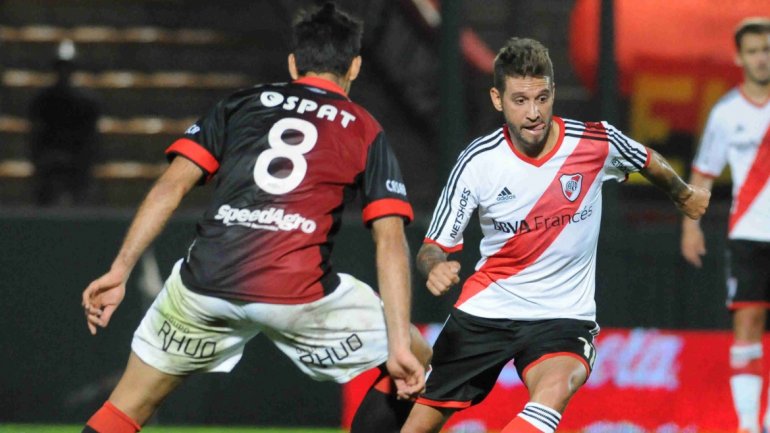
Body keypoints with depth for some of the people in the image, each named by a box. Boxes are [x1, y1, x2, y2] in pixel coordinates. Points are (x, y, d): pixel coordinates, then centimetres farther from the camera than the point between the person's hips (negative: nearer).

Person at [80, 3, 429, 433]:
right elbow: (390, 241, 4)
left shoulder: (240, 103, 20)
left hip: (206, 281, 2)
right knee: (417, 361, 20)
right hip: (300, 294, -2)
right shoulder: (366, 132, 16)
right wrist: (400, 345, 0)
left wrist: (119, 270, 4)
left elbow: (171, 185, 7)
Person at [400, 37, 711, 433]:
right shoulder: (478, 161, -12)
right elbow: (434, 246, -7)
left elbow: (650, 162, 12)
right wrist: (435, 267, -31)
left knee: (554, 390, -35)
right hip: (486, 308, 1)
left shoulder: (596, 143, -11)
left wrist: (685, 195, 31)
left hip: (564, 315, -1)